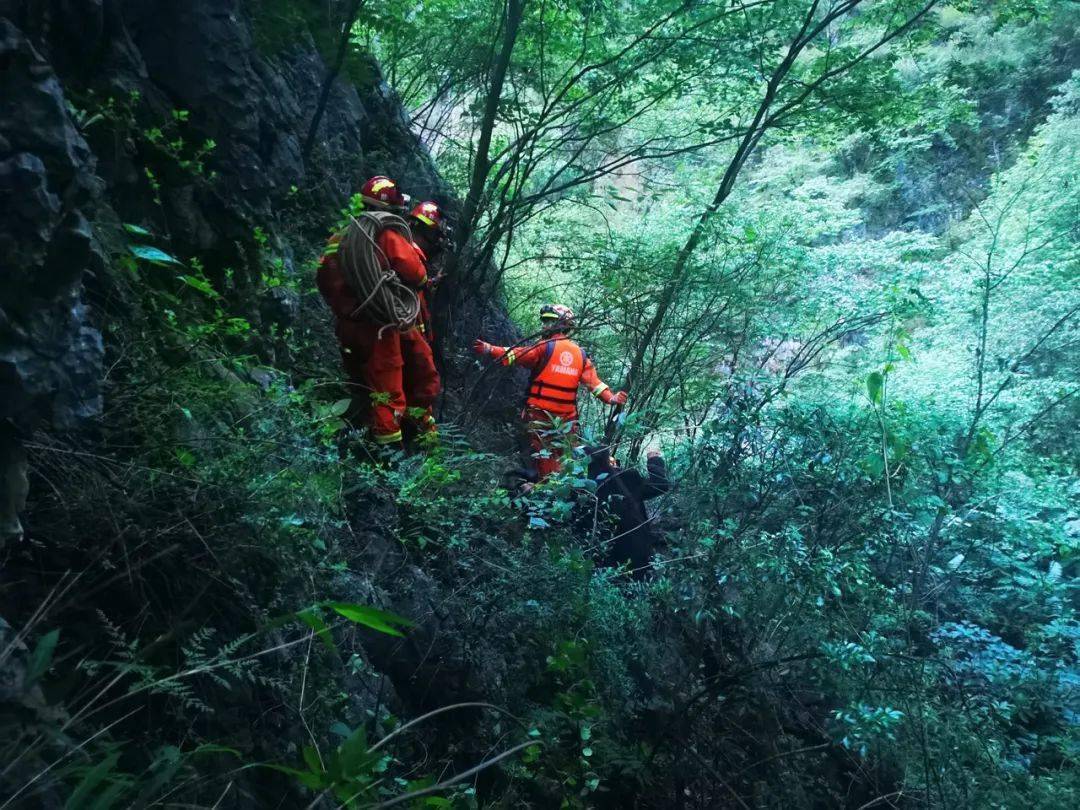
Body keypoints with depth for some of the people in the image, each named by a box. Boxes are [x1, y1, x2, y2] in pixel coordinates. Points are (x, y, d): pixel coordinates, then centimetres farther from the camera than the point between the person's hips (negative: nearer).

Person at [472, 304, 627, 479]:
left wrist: (489, 350, -19)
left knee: (544, 458, 1)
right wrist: (611, 398, 7)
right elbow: (593, 381, 3)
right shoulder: (581, 354, 10)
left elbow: (516, 355, -16)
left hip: (540, 414, -5)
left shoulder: (545, 346, -6)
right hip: (567, 418, 5)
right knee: (564, 461, 12)